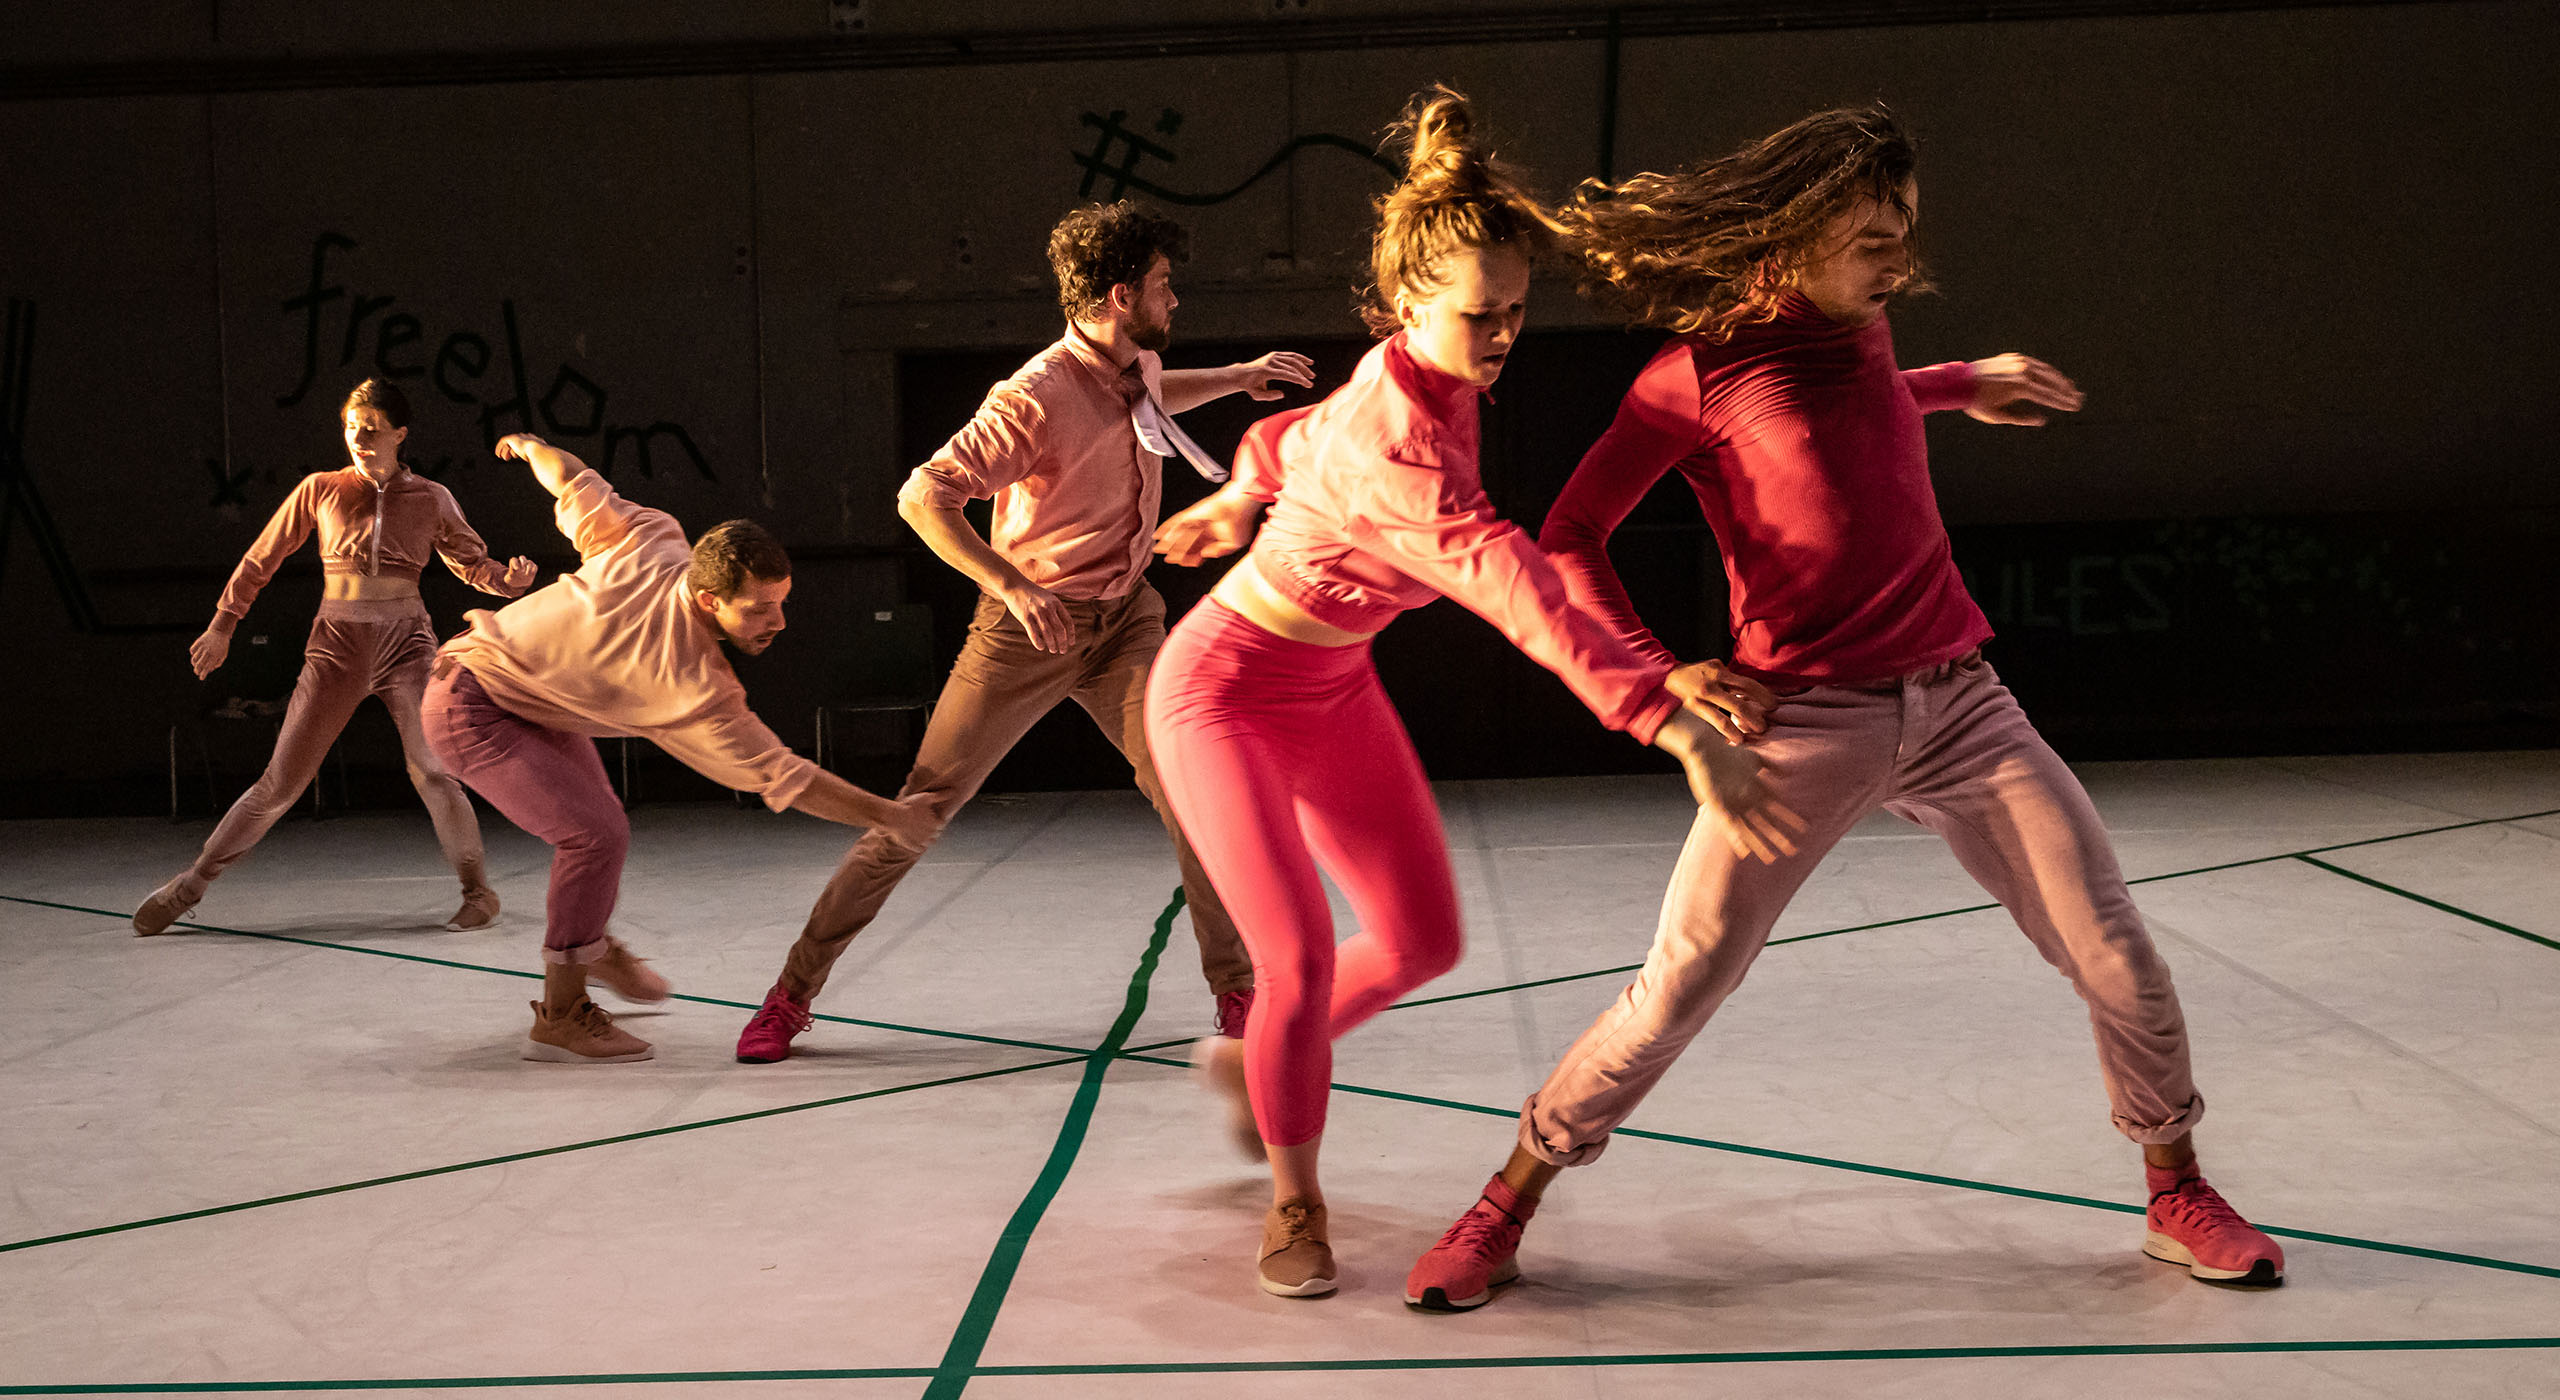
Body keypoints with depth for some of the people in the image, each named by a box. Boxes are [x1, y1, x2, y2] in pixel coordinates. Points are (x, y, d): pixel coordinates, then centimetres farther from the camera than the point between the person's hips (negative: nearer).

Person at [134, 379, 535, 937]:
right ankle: (190, 885, 13)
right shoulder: (320, 490, 2)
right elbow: (261, 557, 11)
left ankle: (477, 890, -4)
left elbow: (471, 562, 12)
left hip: (406, 643, 0)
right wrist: (222, 626, 14)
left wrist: (509, 578, -10)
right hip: (338, 644, 0)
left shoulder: (431, 500, 3)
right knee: (280, 782, 0)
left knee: (431, 771, -18)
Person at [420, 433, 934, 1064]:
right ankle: (558, 1019, -9)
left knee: (597, 821, 21)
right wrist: (887, 815, -20)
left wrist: (529, 446, 21)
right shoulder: (696, 688, -33)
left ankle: (590, 944, 47)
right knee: (595, 835, -21)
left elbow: (575, 485, -1)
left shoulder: (654, 543, -16)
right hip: (471, 710, -10)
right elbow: (782, 777, -27)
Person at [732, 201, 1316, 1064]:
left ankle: (1237, 989, 2)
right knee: (924, 806, -2)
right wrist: (1009, 584, -37)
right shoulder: (1036, 399, -23)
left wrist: (1237, 379, 21)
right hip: (1036, 625, -6)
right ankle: (793, 992, 10)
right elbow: (923, 496, -28)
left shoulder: (1139, 364, 3)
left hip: (1126, 615, 6)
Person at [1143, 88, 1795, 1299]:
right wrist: (1681, 728, -53)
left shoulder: (1427, 380, -9)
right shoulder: (1390, 446, -36)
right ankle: (1294, 1199, 9)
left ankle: (1263, 1063, 35)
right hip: (1224, 689, -8)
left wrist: (1236, 503, 32)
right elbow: (1521, 596, -47)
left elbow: (1299, 432, 12)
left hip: (1334, 688, 8)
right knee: (1301, 960, -17)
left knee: (1423, 940, 7)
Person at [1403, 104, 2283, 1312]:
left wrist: (1967, 384, 42)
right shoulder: (1699, 372, -7)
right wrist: (1659, 675, -12)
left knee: (2119, 961, 1)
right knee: (1676, 993, -8)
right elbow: (1569, 539, -5)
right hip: (1806, 720, -5)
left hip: (1958, 702, 6)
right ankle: (1503, 1210, 9)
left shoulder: (1857, 328, 12)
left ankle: (2177, 1197, 23)